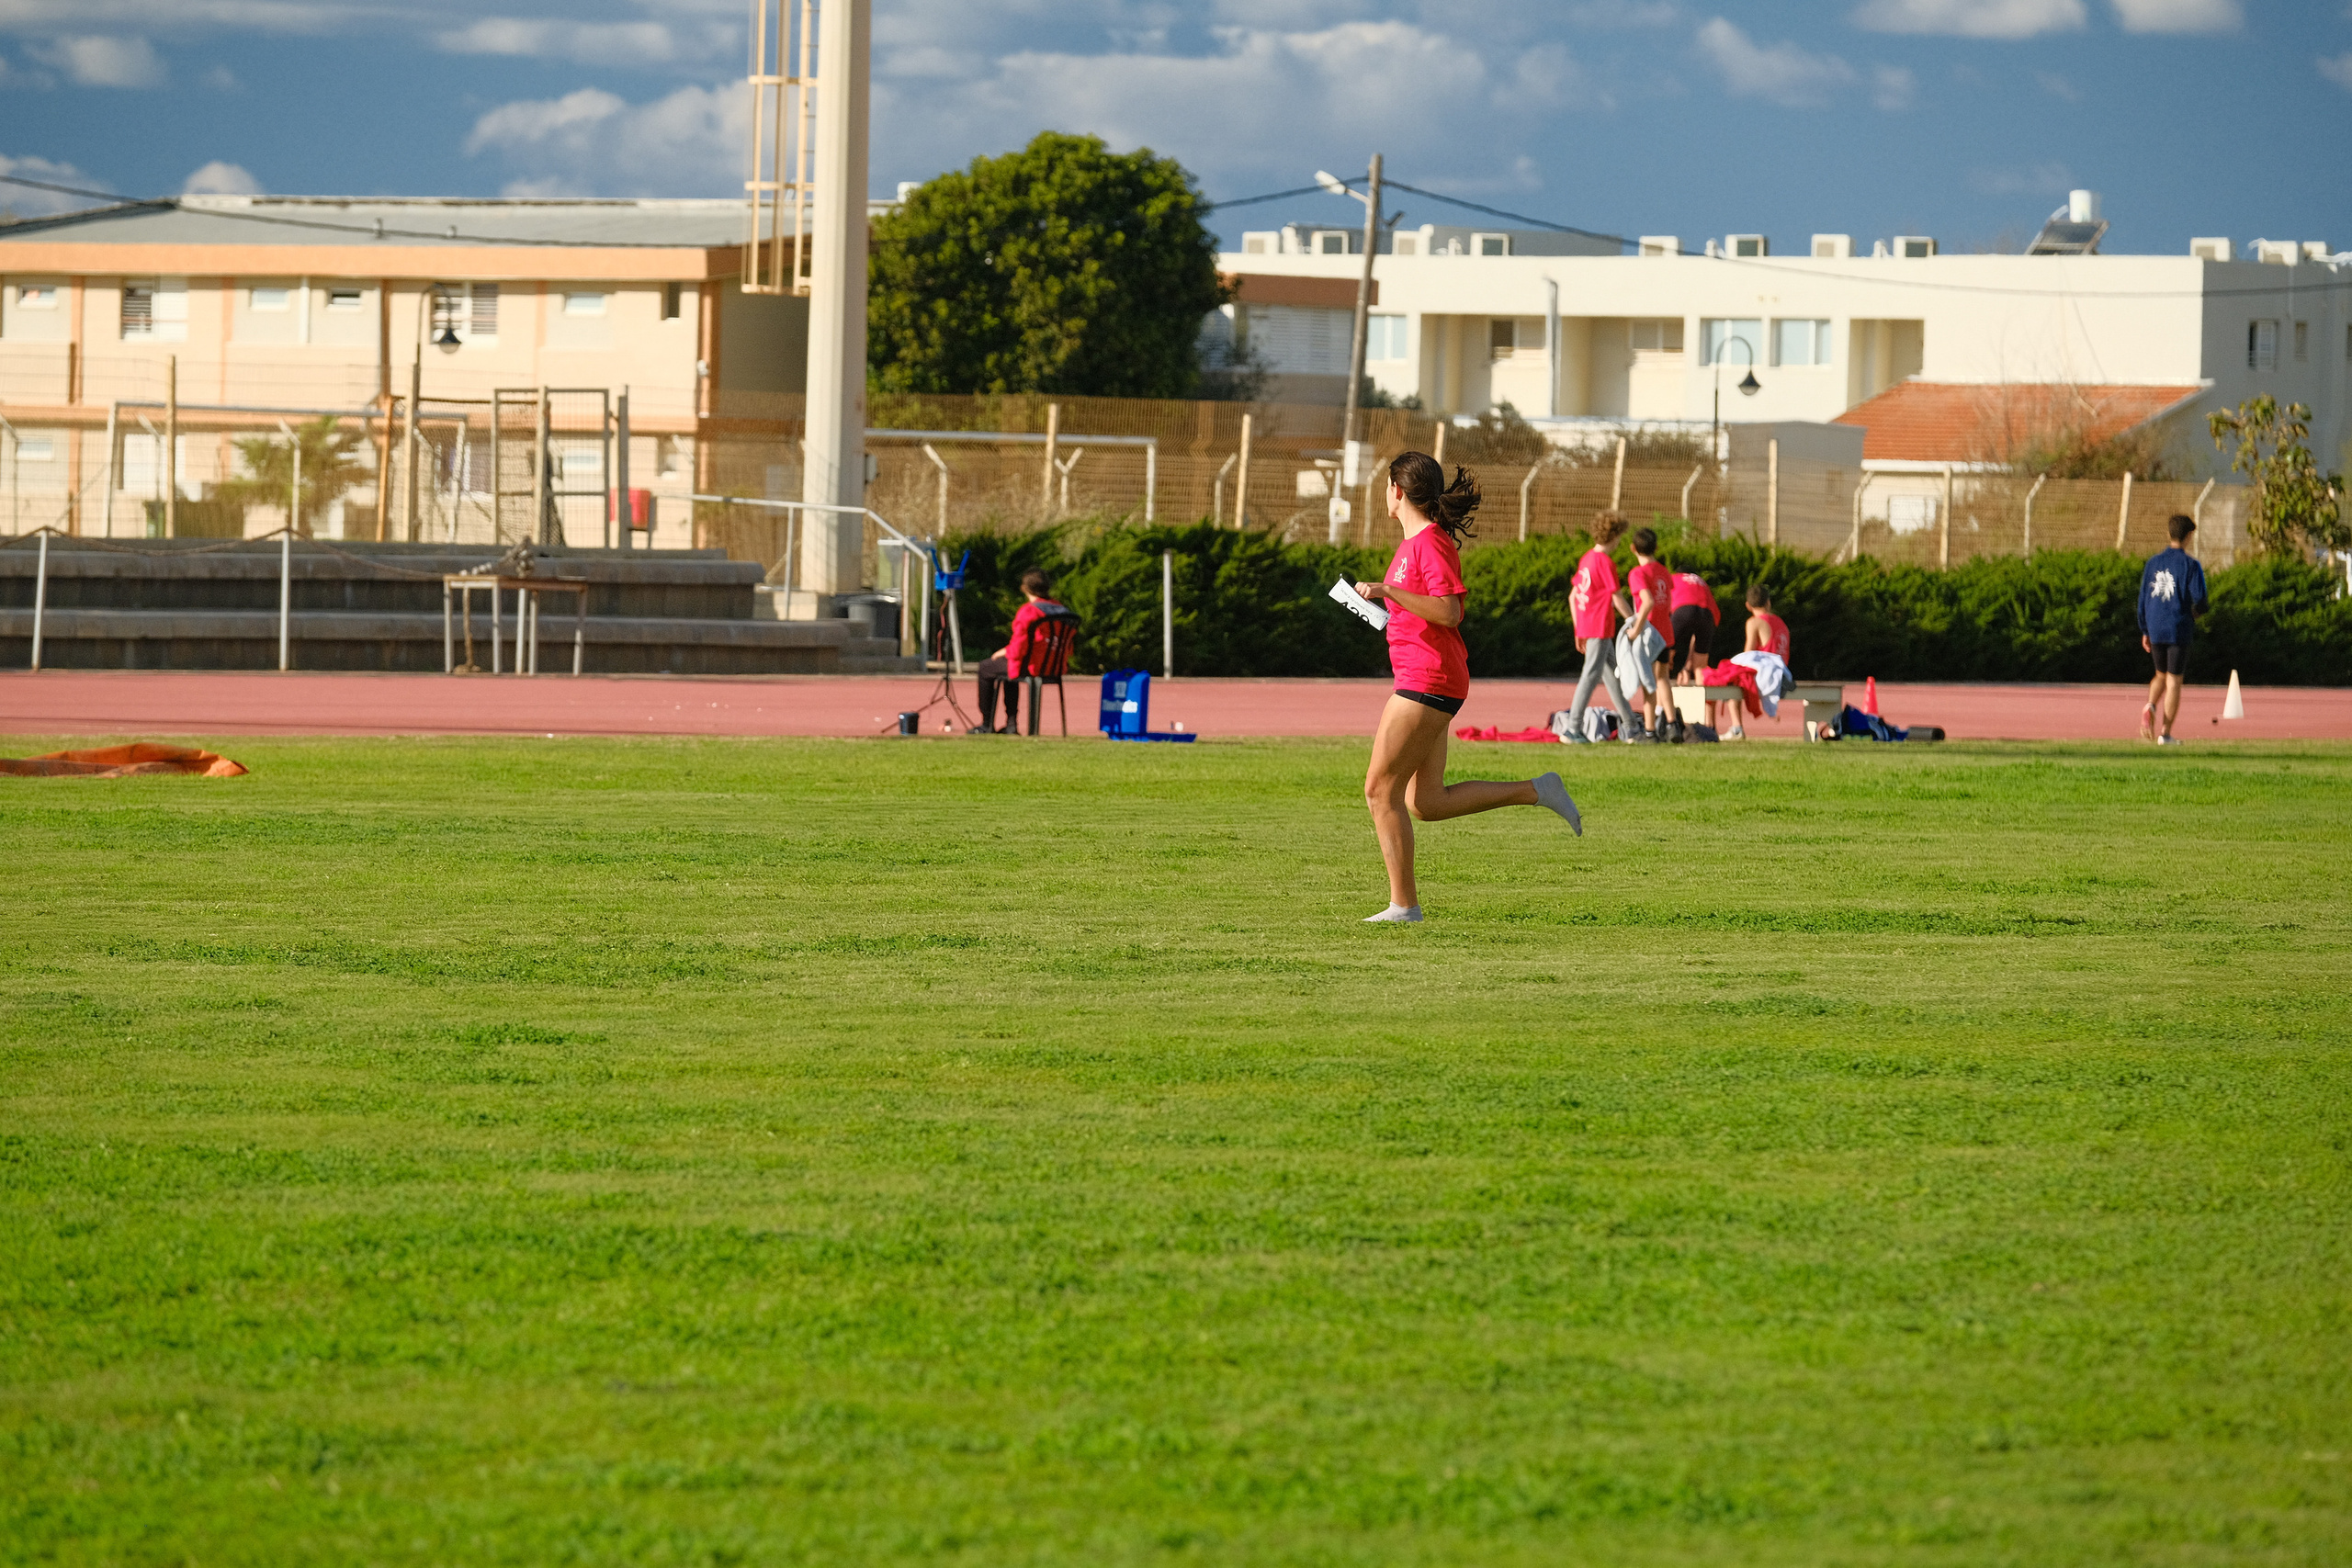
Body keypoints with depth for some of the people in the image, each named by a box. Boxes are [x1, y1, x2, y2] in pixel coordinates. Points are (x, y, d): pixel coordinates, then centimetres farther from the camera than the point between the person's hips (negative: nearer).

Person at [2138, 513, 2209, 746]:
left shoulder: (2153, 562, 7)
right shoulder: (2190, 565, -8)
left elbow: (2143, 598, 8)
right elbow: (2199, 598, -14)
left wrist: (2144, 631, 15)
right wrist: (2197, 613, 10)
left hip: (2155, 630, 4)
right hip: (2179, 630, -4)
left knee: (2161, 675, 22)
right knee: (2174, 681, 2)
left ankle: (2150, 707, -7)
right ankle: (2166, 733, 1)